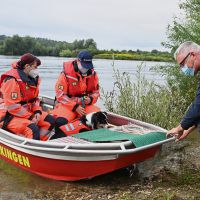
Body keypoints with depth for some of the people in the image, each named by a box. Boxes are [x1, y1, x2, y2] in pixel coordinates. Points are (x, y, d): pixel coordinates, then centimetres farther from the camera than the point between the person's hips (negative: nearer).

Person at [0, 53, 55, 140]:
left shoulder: (32, 78, 7)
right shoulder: (12, 80, -20)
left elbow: (35, 98, 15)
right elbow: (12, 106, -24)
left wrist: (37, 111, -5)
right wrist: (30, 117, -19)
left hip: (27, 111, 9)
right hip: (9, 115, -9)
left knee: (50, 120, -2)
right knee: (33, 129, -31)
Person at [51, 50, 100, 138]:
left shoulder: (93, 74, 4)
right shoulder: (66, 73, -9)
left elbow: (96, 92, 14)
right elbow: (60, 94, -10)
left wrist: (90, 99, -11)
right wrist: (75, 107, -16)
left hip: (86, 105, 4)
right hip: (68, 104, -3)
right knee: (60, 122, -32)